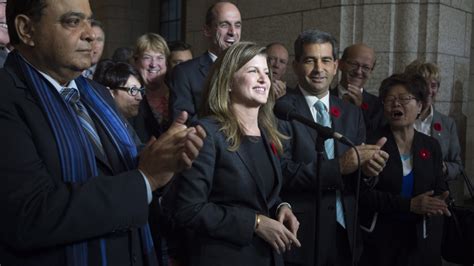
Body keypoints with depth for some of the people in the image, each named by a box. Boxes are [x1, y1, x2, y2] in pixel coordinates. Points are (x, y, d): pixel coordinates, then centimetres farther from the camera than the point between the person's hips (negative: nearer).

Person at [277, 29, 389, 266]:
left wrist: (368, 169, -15)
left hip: (345, 235, 5)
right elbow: (281, 172, -19)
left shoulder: (352, 113, 7)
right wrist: (338, 166, -23)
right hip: (300, 236, -5)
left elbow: (360, 183, 6)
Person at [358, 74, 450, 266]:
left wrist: (437, 203, -14)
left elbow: (439, 190, 9)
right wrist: (409, 204, -22)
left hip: (422, 240, 4)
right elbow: (363, 194, -14)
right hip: (379, 239, -3)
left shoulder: (432, 146, 6)